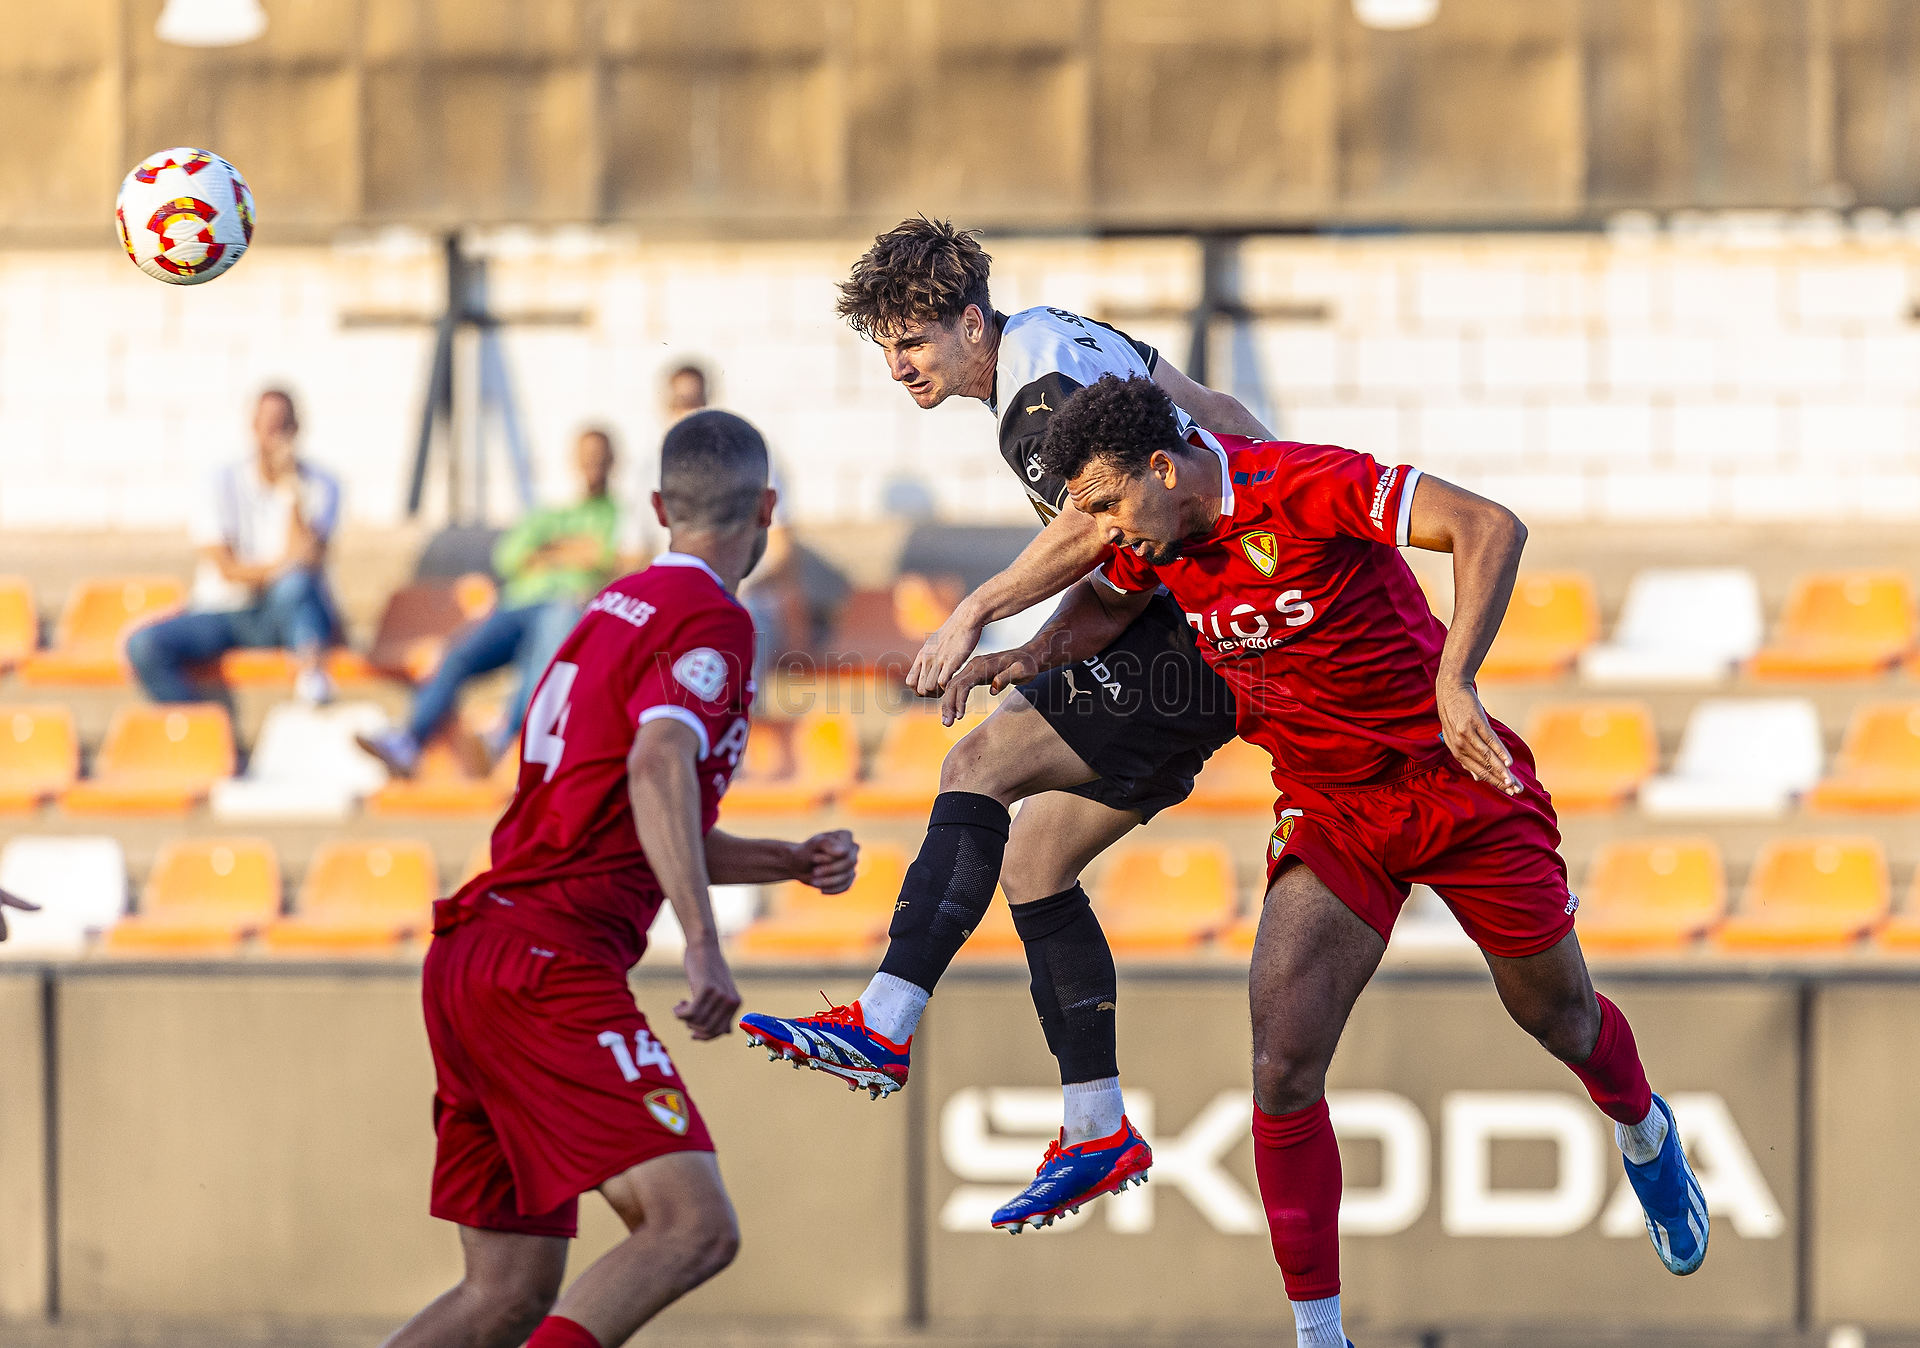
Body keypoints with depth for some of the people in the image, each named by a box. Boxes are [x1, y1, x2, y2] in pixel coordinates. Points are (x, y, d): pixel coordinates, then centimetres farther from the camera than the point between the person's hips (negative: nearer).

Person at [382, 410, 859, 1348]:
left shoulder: (617, 608, 23)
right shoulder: (711, 619, -5)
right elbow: (657, 766, -25)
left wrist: (793, 863, 21)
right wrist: (703, 945, -33)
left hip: (467, 961, 10)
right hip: (549, 965, -10)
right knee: (695, 1226, -19)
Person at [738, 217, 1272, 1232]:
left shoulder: (1039, 391, -16)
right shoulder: (1056, 336, 15)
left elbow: (1092, 529, -28)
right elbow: (1218, 418, 22)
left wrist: (975, 614, -18)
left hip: (1187, 637, -11)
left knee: (984, 762, -19)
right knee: (1031, 859, 9)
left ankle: (886, 1025, -30)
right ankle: (1098, 1135, 10)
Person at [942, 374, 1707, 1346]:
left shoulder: (1303, 485, -27)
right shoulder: (1155, 536, -6)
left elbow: (1488, 527, -34)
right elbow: (1105, 601, 18)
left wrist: (1453, 682, -44)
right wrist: (1032, 654, -4)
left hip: (1454, 783, -5)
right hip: (1328, 817, 5)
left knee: (1557, 1014, 15)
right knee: (1282, 1067, -12)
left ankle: (1644, 1136, 51)